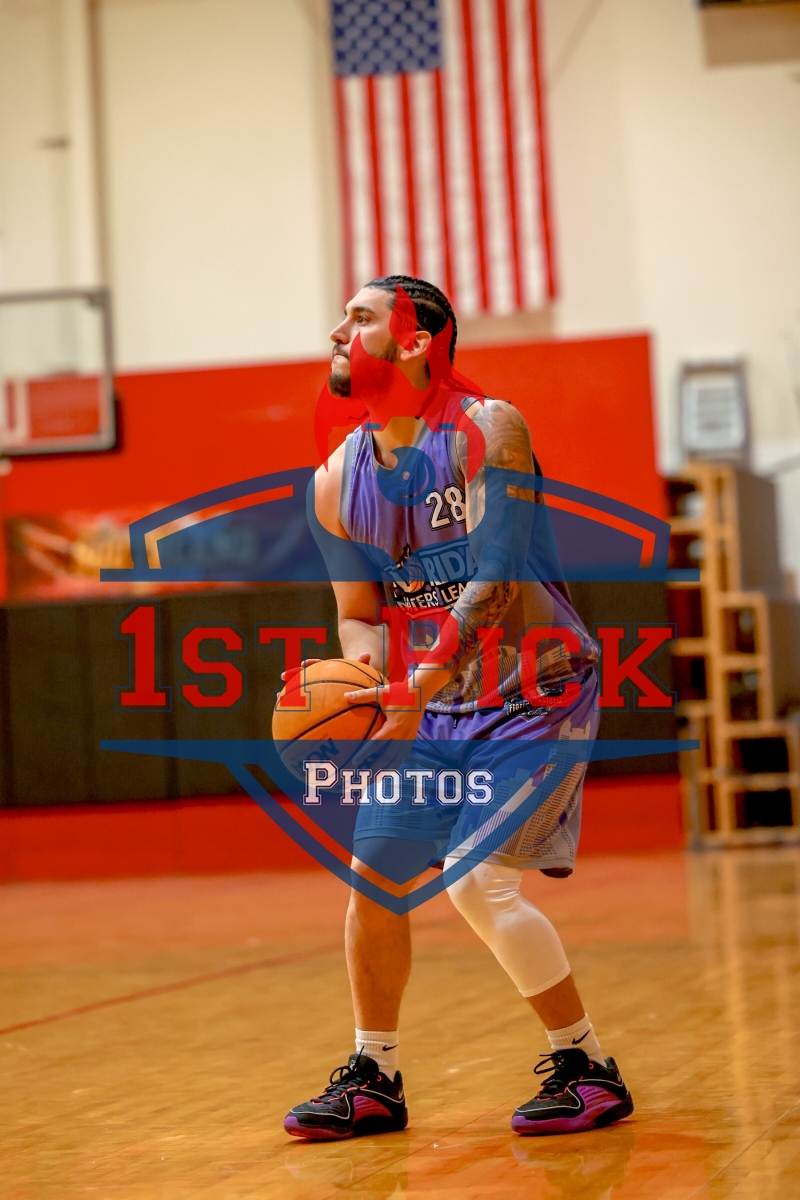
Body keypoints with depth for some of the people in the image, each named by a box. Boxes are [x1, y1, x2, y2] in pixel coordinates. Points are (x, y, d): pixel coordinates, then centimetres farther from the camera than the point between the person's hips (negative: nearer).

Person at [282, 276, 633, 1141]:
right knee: (372, 873, 7)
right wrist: (365, 671, -15)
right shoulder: (339, 479, 2)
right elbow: (360, 613, 8)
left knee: (479, 880, -18)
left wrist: (421, 683, -37)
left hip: (535, 688, -7)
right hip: (435, 702, 7)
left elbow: (496, 575, -28)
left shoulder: (485, 430, -18)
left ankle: (587, 1067, -3)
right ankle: (373, 1078, 23)